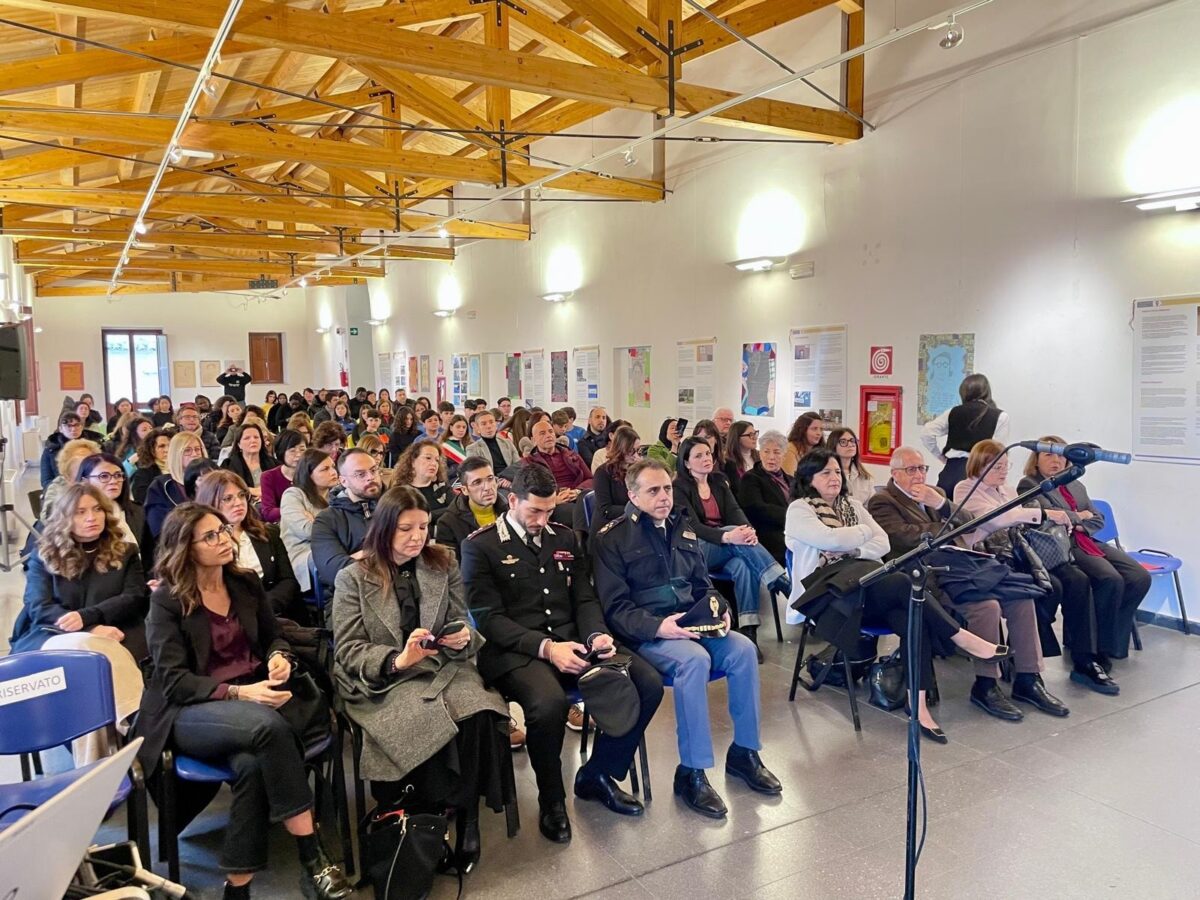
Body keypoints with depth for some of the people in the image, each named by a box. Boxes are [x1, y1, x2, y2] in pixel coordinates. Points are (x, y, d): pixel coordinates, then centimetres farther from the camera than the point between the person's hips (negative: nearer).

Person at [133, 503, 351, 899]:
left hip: (251, 701, 4)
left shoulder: (245, 583, 9)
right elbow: (174, 682, -11)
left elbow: (273, 636, 19)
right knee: (269, 726, -36)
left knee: (253, 763, -33)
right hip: (191, 714, -4)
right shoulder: (167, 600, -6)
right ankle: (312, 861, -30)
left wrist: (279, 657, -6)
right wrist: (236, 693, -25)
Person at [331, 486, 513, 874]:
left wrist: (464, 637, -13)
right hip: (382, 681, -3)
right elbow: (347, 650, -2)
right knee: (436, 720, -34)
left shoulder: (443, 564, 12)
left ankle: (463, 824, -16)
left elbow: (461, 624, 13)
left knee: (478, 714, -31)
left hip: (442, 668, 3)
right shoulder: (353, 577, 3)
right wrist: (397, 660, -21)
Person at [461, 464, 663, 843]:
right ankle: (552, 801, -7)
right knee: (549, 704, -37)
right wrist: (544, 647, -20)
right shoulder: (480, 546, 0)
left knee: (648, 684, -16)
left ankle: (598, 775, 6)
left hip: (571, 641, 6)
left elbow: (585, 599, 16)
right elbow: (488, 617, -8)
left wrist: (596, 634, -7)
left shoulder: (564, 538, 17)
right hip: (516, 652, -5)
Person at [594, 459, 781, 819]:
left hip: (689, 625, 6)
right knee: (694, 658, -33)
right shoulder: (613, 538, -4)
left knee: (743, 648, -20)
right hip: (645, 634, -6)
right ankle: (691, 772, -21)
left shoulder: (682, 528, 14)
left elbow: (703, 585, 21)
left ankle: (744, 752, -3)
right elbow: (615, 607, -10)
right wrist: (658, 626, -24)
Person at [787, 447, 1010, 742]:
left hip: (863, 589, 6)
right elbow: (830, 539, -16)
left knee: (912, 618, -26)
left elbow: (883, 544, 10)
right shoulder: (799, 510, 2)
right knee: (901, 584, -29)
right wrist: (864, 531, 1)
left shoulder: (852, 505, 21)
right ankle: (961, 637, -17)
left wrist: (852, 551, -8)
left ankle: (919, 705, -29)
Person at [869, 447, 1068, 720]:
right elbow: (905, 536, -15)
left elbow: (967, 524, 12)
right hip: (931, 579, -8)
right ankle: (986, 686, -14)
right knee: (986, 605, -28)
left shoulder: (935, 493, 22)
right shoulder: (882, 502, -1)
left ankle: (1027, 679, -2)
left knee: (1021, 598, -10)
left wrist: (941, 504, -6)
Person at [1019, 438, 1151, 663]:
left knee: (1140, 578, -12)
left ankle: (1112, 642, -4)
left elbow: (1098, 519, 18)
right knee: (1111, 580, -28)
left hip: (1091, 542, 8)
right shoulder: (1029, 485, 2)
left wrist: (1079, 525, -3)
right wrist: (1078, 516, 2)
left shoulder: (1076, 486, 25)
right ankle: (1096, 646, -14)